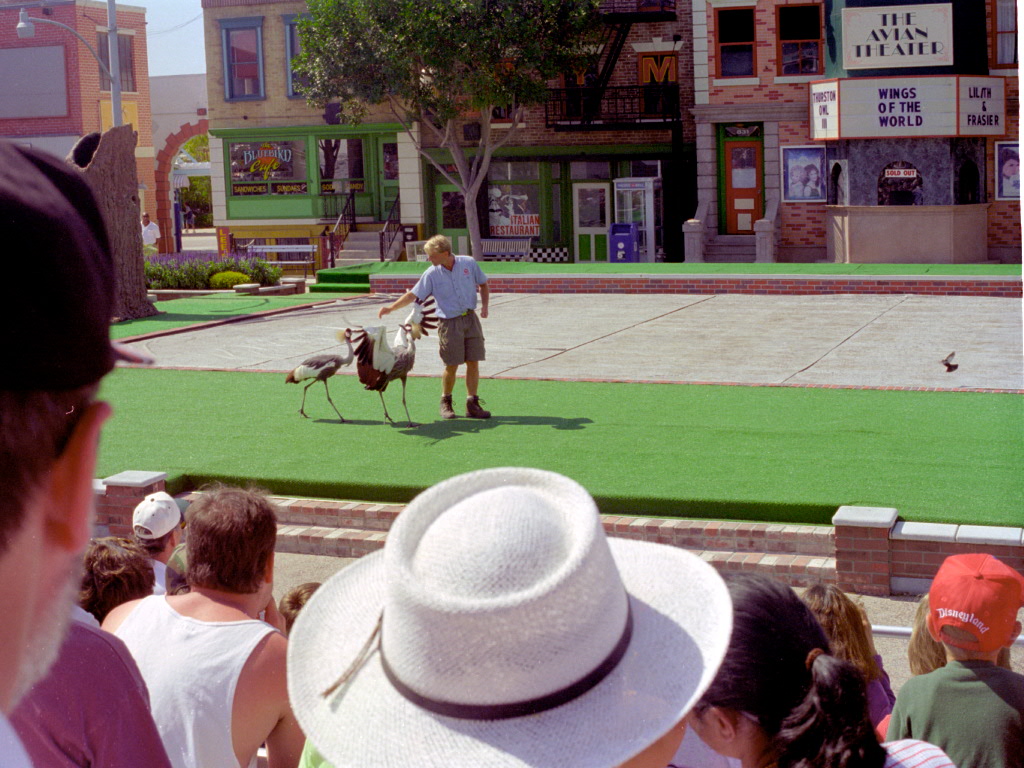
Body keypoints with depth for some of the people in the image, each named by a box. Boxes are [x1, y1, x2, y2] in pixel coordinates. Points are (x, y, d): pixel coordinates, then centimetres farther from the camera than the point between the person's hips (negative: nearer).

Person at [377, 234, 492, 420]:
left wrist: (484, 306, -2)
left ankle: (472, 404, 10)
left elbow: (483, 285, 12)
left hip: (471, 319, 2)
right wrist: (391, 307, -14)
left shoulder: (469, 263, -1)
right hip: (449, 323, -2)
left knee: (473, 363, 1)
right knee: (451, 366, -2)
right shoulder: (432, 274, -4)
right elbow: (413, 295, -4)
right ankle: (446, 403, 18)